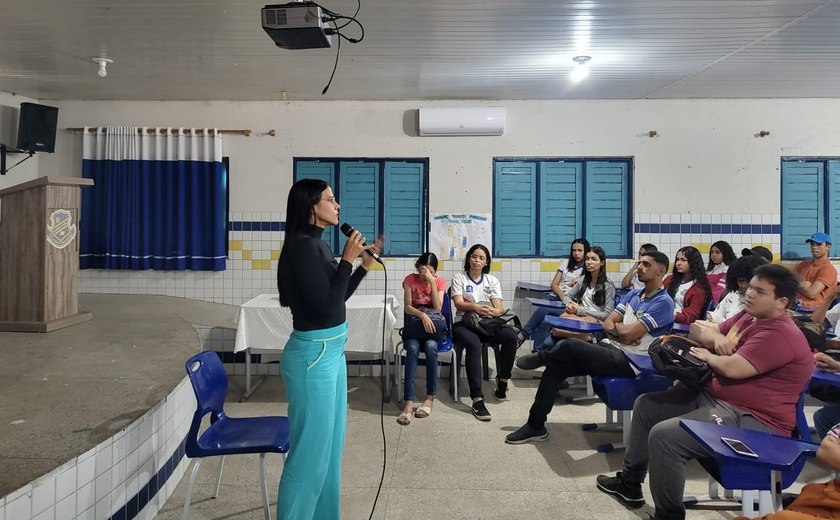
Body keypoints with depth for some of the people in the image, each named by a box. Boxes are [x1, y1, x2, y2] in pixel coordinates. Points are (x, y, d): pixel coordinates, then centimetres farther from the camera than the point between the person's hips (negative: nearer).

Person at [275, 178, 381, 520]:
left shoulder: (317, 244, 10)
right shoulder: (302, 245, -18)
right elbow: (326, 306, -22)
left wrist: (366, 261, 13)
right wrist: (347, 259, -16)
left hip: (330, 351, 10)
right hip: (314, 355, -10)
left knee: (330, 445, 20)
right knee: (311, 451, 3)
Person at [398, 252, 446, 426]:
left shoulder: (440, 281, 3)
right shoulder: (410, 280, 2)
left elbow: (438, 308, -9)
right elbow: (407, 307, -6)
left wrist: (432, 282, -14)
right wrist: (422, 315, -25)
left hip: (433, 325, 0)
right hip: (414, 324, 0)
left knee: (430, 346, -35)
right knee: (413, 348, -34)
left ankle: (430, 397, -24)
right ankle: (408, 401, -38)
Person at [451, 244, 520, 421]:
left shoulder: (492, 280, 16)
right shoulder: (459, 278, 8)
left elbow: (500, 308, 2)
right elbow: (459, 304, -8)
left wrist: (492, 311, -24)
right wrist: (475, 307, -30)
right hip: (464, 323, -3)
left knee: (511, 335, -28)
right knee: (474, 344, -37)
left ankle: (502, 381, -9)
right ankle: (477, 399, -40)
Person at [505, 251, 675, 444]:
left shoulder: (663, 302, -10)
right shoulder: (633, 294, 16)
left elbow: (628, 333, -18)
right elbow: (607, 323, 10)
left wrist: (617, 326, 4)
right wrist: (623, 332, -11)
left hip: (628, 361, -8)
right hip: (610, 349, 8)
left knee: (570, 345, -26)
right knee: (555, 366, -10)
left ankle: (542, 357, 10)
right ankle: (536, 426, -2)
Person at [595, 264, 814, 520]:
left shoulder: (780, 335, -21)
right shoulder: (748, 316, 10)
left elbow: (732, 368, -30)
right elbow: (703, 332, 18)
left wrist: (708, 356, -8)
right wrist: (717, 338, -6)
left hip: (750, 420, -11)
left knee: (663, 436, -27)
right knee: (645, 405, 15)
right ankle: (629, 482, 26)